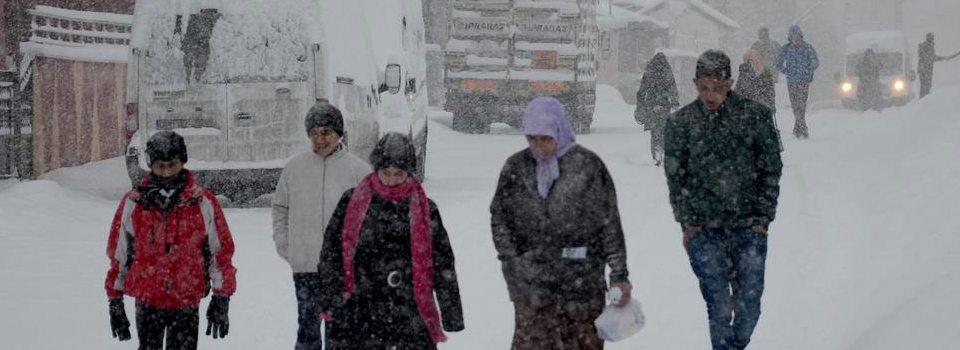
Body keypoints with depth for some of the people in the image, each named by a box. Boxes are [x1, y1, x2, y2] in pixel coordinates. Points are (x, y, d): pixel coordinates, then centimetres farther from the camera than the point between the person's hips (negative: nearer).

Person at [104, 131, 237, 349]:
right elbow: (118, 254, 7)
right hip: (147, 301, 1)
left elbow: (221, 251, 4)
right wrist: (115, 303, 8)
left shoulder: (203, 202, -2)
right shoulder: (133, 204, 0)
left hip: (187, 303, -1)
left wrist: (221, 299, 2)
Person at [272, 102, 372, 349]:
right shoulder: (294, 168, 5)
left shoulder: (357, 169, -2)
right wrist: (282, 242, 6)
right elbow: (280, 207, 15)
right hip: (304, 265, 1)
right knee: (307, 323, 5)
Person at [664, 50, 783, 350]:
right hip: (704, 230, 0)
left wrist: (762, 218, -1)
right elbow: (675, 176, 8)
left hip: (749, 226, 0)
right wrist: (686, 223, 3)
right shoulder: (681, 122, 1)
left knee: (749, 302, 3)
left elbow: (771, 169, 3)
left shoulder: (755, 115, -1)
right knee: (719, 306, -4)